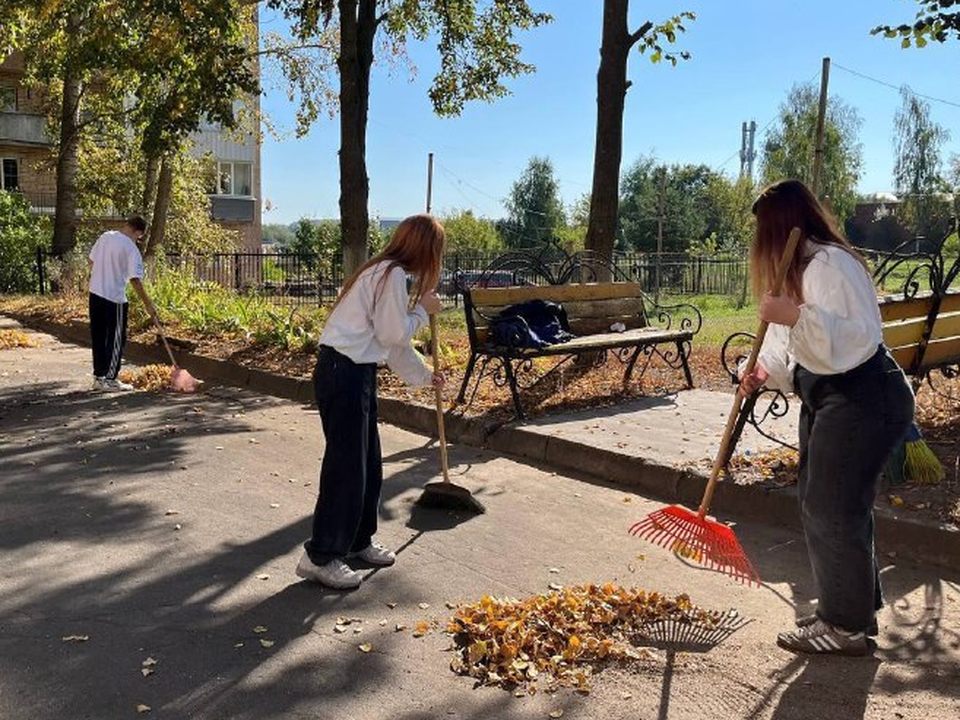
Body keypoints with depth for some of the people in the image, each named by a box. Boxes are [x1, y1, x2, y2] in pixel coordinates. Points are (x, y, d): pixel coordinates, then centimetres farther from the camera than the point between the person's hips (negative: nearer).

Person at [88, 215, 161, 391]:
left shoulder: (105, 237, 5)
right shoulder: (131, 249, -14)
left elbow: (92, 260, 14)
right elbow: (135, 280, -18)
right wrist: (148, 304, -14)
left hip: (95, 293, 7)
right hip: (114, 298, -7)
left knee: (98, 337, 13)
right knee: (116, 339, 2)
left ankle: (99, 377, 21)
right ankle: (109, 379, 5)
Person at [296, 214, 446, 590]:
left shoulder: (386, 272, 17)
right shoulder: (392, 275, -14)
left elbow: (394, 340, 25)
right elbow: (393, 335, -14)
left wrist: (424, 375, 35)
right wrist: (422, 309, 2)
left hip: (355, 373, 10)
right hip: (343, 372, -10)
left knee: (369, 463, 16)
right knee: (346, 466, -5)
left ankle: (358, 541, 30)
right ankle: (320, 557, 6)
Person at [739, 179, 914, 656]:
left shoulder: (829, 263, -19)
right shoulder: (801, 267, 15)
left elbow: (857, 337, -29)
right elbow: (802, 349, 17)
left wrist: (797, 316, -37)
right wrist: (765, 371, 1)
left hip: (863, 401, -11)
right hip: (827, 398, 11)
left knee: (832, 510, -3)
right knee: (819, 503, 16)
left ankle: (846, 627, 13)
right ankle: (855, 606, 32)